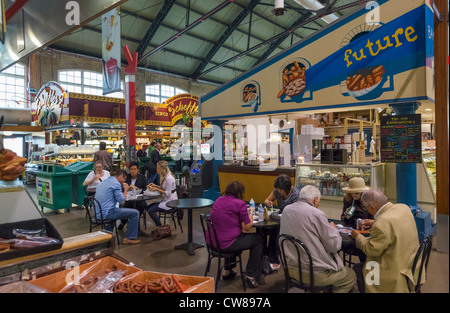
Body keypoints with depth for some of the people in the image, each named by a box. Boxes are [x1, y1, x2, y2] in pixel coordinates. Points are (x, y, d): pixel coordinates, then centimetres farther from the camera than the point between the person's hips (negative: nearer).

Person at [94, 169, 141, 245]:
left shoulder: (103, 182, 17)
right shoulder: (116, 183, -12)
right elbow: (122, 201, -13)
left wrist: (122, 188, 19)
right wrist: (125, 189, 2)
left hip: (98, 213, 10)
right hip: (107, 213, -10)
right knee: (135, 213, -6)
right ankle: (129, 238, 0)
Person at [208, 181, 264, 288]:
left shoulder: (218, 200, 10)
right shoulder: (240, 204, -11)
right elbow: (247, 227, -9)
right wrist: (251, 213, 8)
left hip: (211, 241, 8)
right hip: (227, 245, -7)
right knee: (258, 240, 13)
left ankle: (227, 270, 44)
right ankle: (251, 275, 17)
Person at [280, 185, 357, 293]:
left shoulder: (286, 210, 0)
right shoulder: (317, 214, -20)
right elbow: (335, 246, -15)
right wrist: (333, 229, 4)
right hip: (314, 274, -7)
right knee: (351, 276, 19)